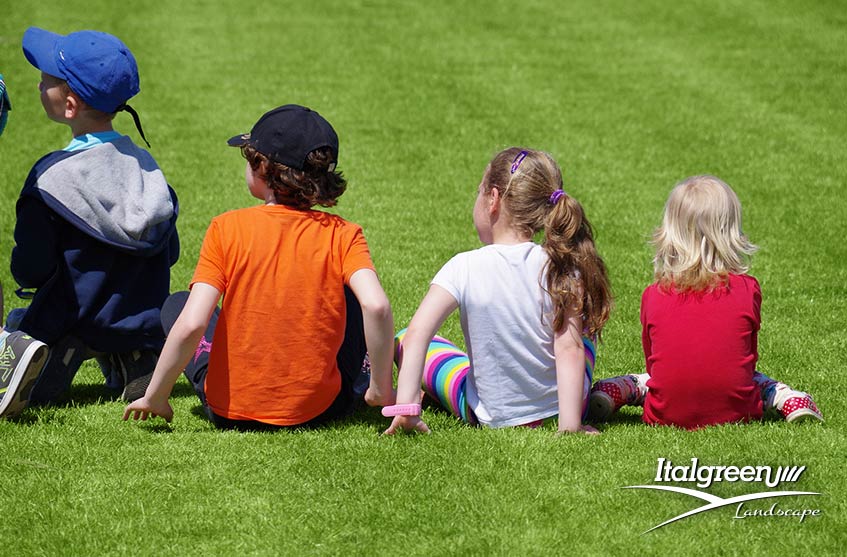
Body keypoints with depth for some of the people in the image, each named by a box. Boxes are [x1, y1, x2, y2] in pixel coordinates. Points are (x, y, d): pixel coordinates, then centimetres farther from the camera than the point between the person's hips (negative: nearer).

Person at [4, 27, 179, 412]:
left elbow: (29, 270, -13)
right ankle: (136, 363, 1)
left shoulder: (53, 176, -16)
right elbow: (169, 254, 9)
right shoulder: (146, 166, 1)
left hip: (70, 322, -3)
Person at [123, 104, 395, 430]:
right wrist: (381, 390, -10)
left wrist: (154, 397, -6)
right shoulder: (343, 236, -7)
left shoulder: (227, 228, -10)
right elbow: (376, 306, -23)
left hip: (230, 412, -1)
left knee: (176, 305, 26)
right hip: (318, 411, 1)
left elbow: (191, 325, -18)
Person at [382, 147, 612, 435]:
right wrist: (570, 423, -20)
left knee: (404, 339, 20)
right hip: (562, 407, 1)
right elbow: (569, 346, -20)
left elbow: (418, 333, -25)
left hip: (491, 416, -1)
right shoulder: (560, 266, -14)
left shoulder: (464, 268, -17)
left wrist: (405, 408, -27)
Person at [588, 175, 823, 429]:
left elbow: (652, 362, 7)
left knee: (644, 380, 33)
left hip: (666, 415, 0)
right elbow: (749, 358, 7)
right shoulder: (748, 289, -4)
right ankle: (791, 400, 4)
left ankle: (610, 391, 3)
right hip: (735, 412, 0)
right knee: (759, 379, 33)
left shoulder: (652, 296, -2)